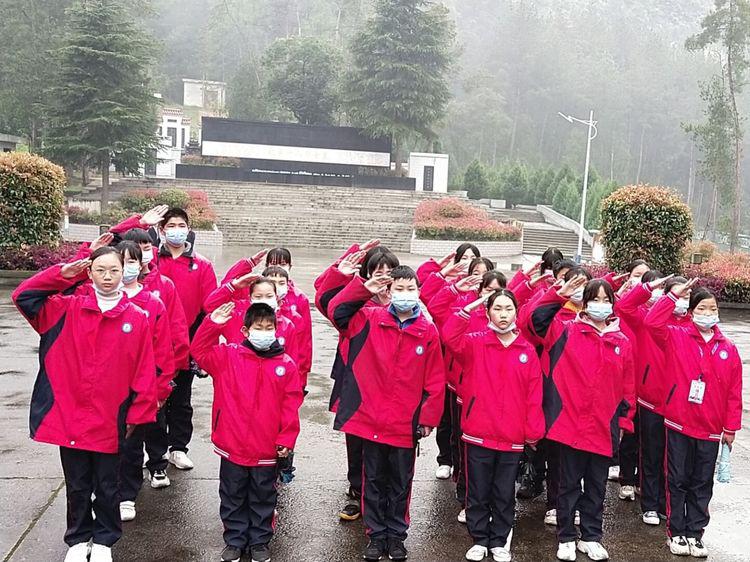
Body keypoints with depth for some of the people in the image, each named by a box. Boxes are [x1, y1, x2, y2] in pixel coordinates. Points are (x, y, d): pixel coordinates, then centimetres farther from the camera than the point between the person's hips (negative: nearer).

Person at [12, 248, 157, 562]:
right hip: (69, 417, 1)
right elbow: (23, 297, -3)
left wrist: (137, 415, -4)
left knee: (106, 486, 14)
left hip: (110, 422, -1)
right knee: (77, 486, 17)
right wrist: (62, 275, -10)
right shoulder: (68, 308, 0)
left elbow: (144, 371, -4)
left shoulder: (137, 318, -6)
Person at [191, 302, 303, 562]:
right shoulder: (229, 356, -2)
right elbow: (199, 351, -7)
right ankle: (234, 541, 32)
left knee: (263, 498, 15)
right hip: (232, 446, 0)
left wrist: (286, 439, -6)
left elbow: (291, 405, -3)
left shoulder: (286, 364, -4)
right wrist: (212, 324, -17)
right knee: (233, 497, 15)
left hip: (267, 450, 0)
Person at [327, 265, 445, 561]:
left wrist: (428, 417, -3)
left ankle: (396, 536, 30)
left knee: (400, 483, 14)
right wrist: (363, 289, -14)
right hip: (371, 419, 0)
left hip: (406, 424, 0)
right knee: (374, 481, 14)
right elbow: (336, 311, -8)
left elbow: (435, 380, -2)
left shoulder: (428, 331, -4)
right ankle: (376, 534, 29)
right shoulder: (371, 319, -2)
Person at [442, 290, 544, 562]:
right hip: (478, 435, -1)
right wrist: (470, 307, -18)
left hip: (512, 438, 1)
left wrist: (534, 432, -3)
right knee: (478, 493, 11)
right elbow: (449, 336, -22)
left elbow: (534, 396, 0)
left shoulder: (527, 351, 1)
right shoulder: (475, 342, -1)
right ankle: (479, 540, 28)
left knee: (504, 495, 14)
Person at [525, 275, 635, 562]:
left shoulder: (622, 342, 7)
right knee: (569, 484, 9)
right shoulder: (567, 331, -1)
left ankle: (591, 537, 30)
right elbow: (536, 320, -15)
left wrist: (624, 420, 9)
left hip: (604, 428, 3)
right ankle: (566, 538, 23)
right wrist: (560, 294, -21)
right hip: (571, 424, -3)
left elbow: (628, 387, 11)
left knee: (597, 486, 15)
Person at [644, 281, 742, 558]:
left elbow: (734, 391, 3)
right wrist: (673, 295, -18)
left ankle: (694, 533, 26)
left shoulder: (728, 348, 2)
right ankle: (676, 533, 20)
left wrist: (731, 427, 2)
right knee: (677, 481, 8)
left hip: (710, 429, 2)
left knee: (702, 484, 13)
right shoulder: (676, 337, -3)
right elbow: (652, 322, -20)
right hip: (678, 424, -2)